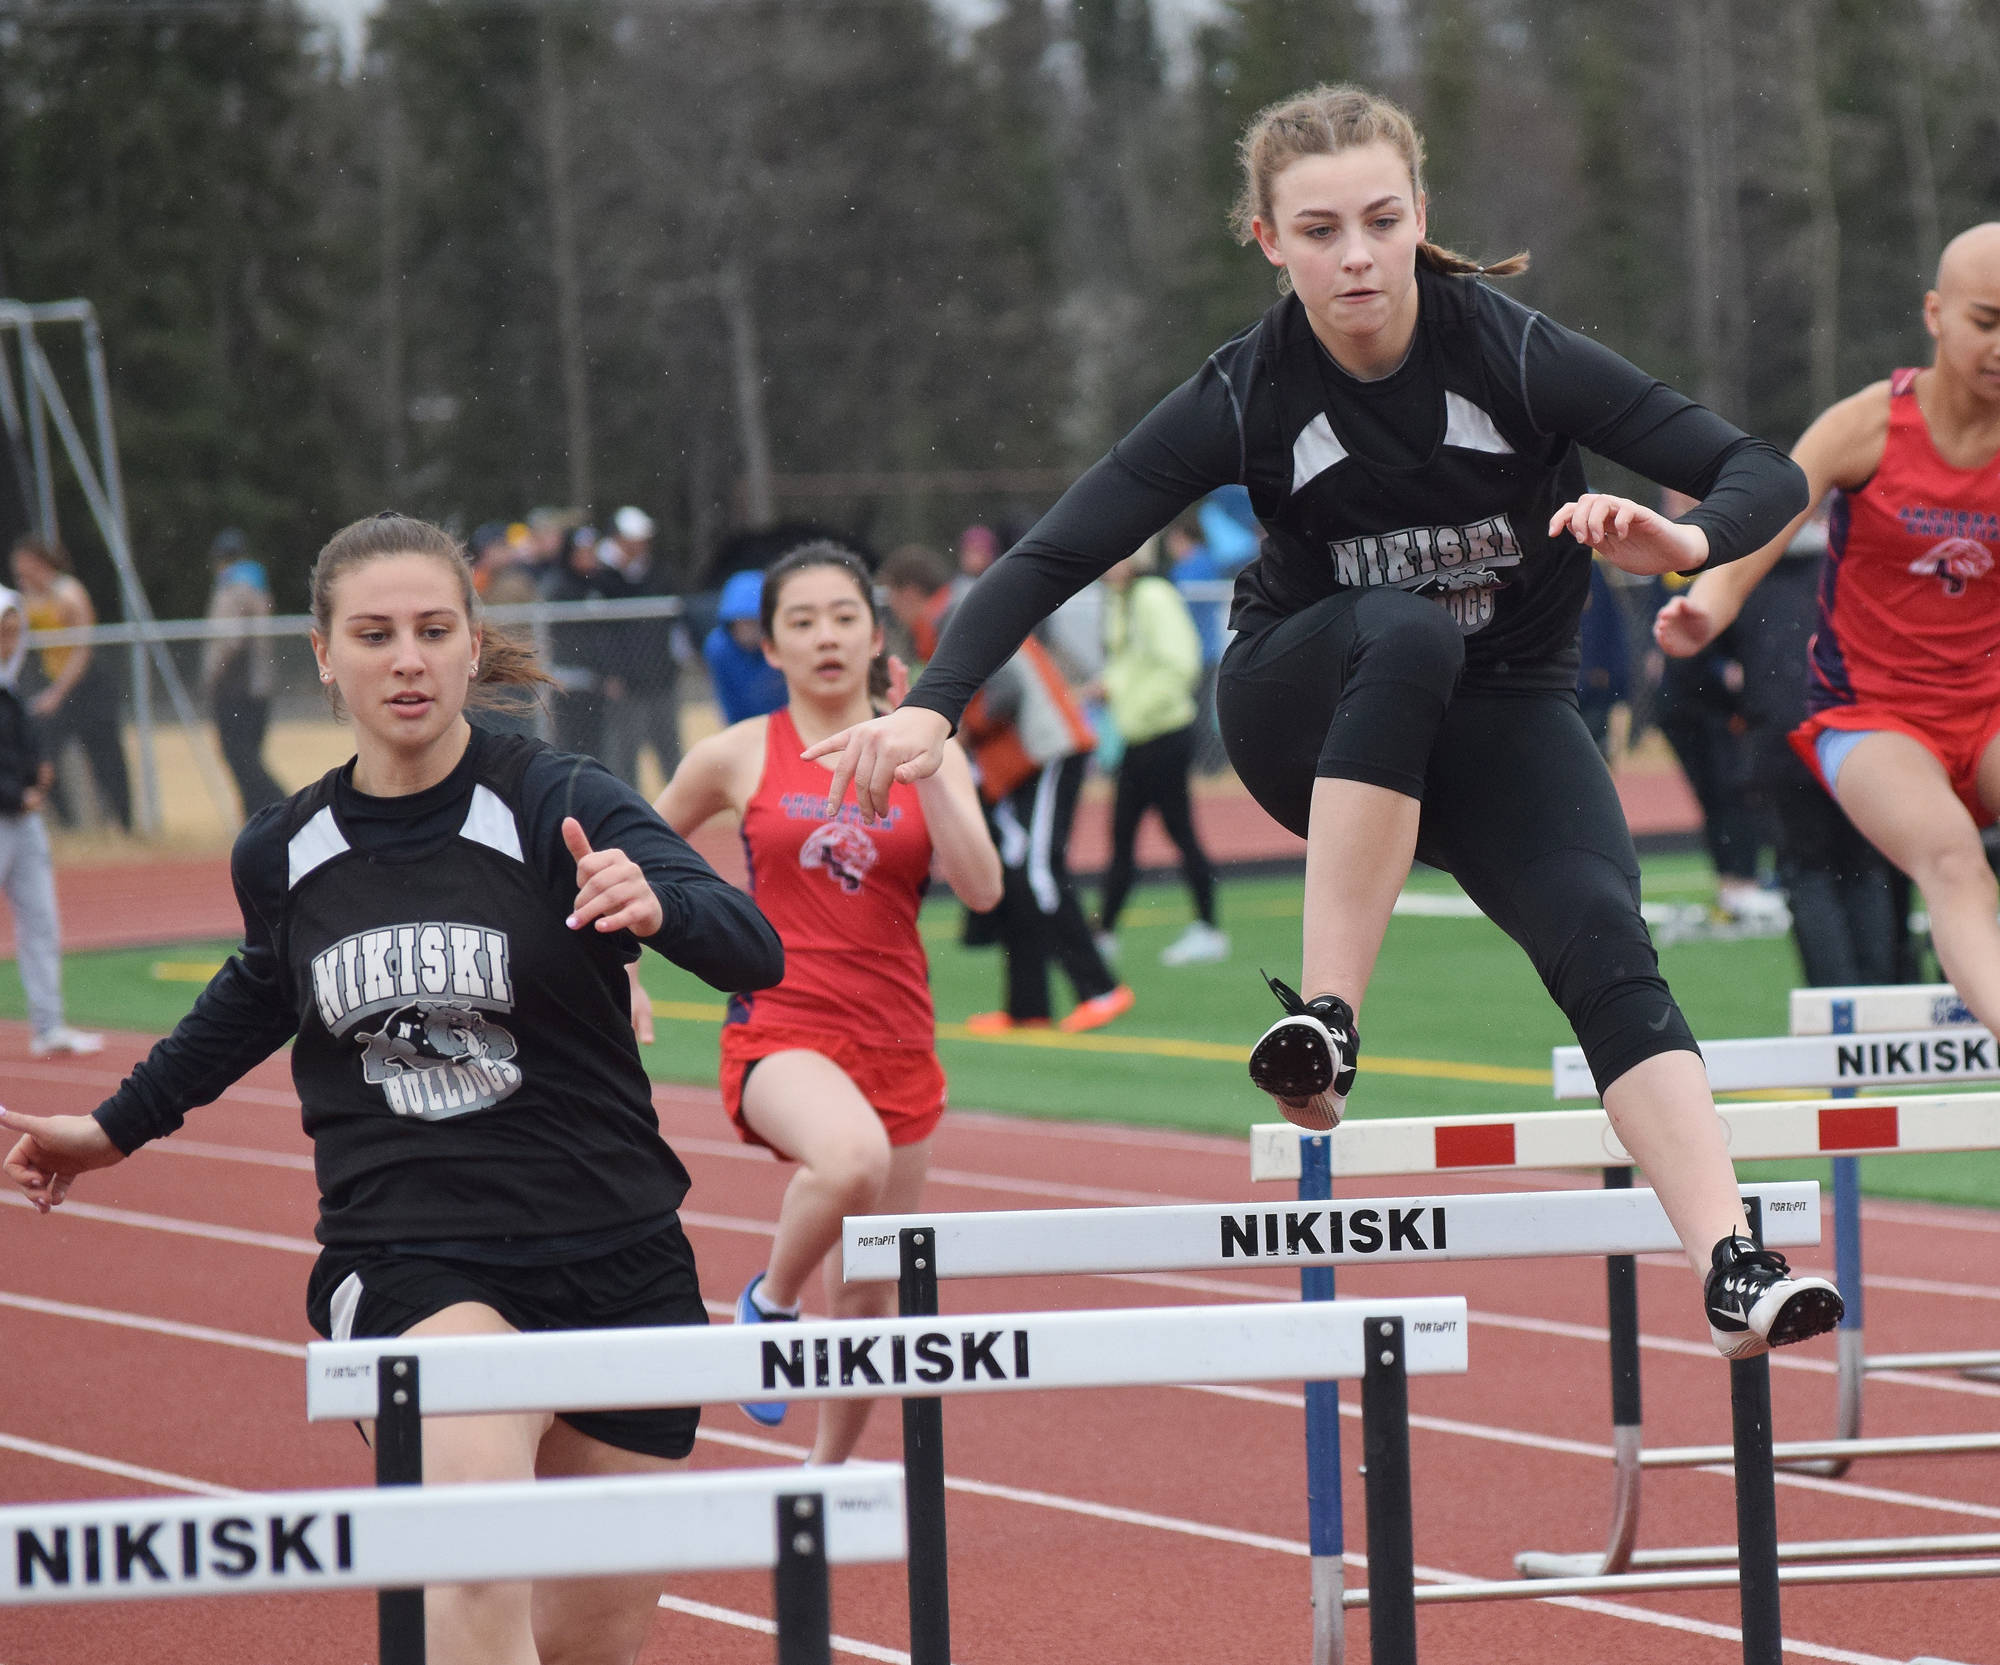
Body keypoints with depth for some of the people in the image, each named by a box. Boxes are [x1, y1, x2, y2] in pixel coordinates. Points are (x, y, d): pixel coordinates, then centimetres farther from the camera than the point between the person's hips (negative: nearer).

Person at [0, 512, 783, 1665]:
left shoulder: (560, 807, -9)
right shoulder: (284, 856, 2)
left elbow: (754, 953, -22)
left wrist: (656, 904, -44)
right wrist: (119, 1127, 37)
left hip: (614, 1262, 0)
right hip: (408, 1266, 0)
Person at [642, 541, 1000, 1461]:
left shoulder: (925, 748, 5)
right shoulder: (739, 756, 2)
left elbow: (980, 887, -9)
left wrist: (925, 756, -15)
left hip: (898, 1041, 3)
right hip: (781, 1030, -3)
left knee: (869, 1298, 8)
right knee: (853, 1156, -37)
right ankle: (770, 1300, -10)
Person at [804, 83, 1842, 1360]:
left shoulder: (1511, 352, -18)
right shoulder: (1249, 395, -16)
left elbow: (1765, 474, -19)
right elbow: (1057, 553, -16)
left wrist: (1687, 540, -42)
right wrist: (934, 705, -31)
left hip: (1500, 708, 1)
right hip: (1310, 716, 0)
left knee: (1604, 943, -26)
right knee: (1406, 630, -36)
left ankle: (1736, 1274, -36)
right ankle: (1327, 1020, -38)